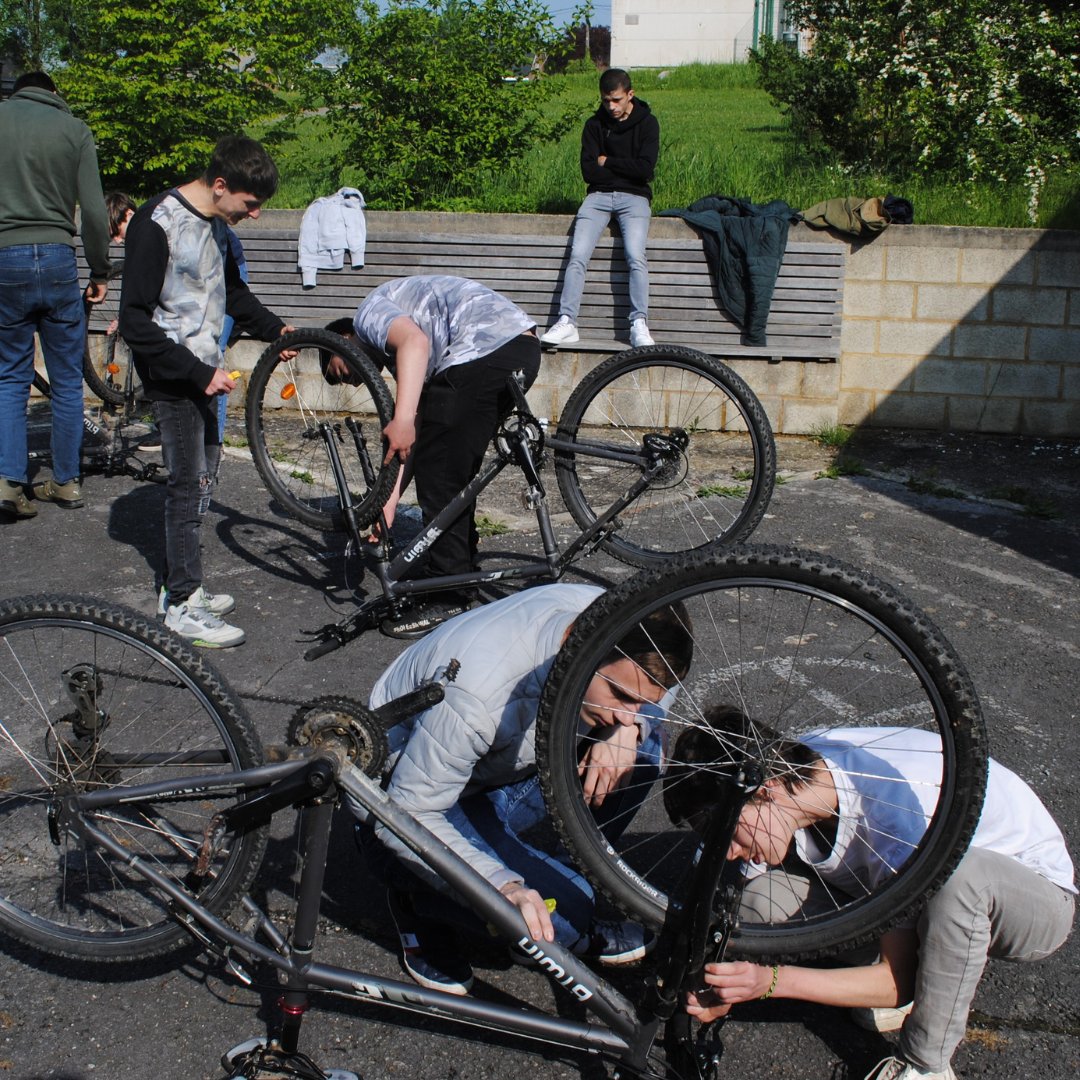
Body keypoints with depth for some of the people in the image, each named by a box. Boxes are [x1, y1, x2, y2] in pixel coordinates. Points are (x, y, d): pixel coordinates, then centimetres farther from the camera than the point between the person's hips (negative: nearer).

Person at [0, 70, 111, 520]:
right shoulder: (74, 129, 4)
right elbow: (94, 211, -1)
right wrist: (100, 273, 9)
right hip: (57, 259, 0)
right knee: (67, 379, 10)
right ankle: (66, 481, 16)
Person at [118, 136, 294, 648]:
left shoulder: (215, 223, 7)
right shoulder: (156, 225, -19)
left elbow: (231, 290, 24)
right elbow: (136, 322, -22)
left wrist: (273, 329, 11)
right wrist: (199, 373, -23)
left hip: (202, 371, 9)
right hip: (171, 375, -9)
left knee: (202, 475, 14)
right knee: (188, 482, -4)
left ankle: (181, 586, 26)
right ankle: (181, 605, 7)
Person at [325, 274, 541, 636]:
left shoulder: (368, 314, 10)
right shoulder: (391, 345, 33)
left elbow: (415, 340, -16)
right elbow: (414, 440, 25)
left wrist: (402, 421, -23)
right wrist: (388, 502, 22)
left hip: (484, 350, -10)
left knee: (437, 472, -3)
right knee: (456, 465, 22)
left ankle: (449, 599, 3)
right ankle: (463, 561, 35)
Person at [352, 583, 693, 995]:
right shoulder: (477, 690, -38)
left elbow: (658, 685, 3)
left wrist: (627, 727, -20)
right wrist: (504, 887, -44)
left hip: (503, 774, 7)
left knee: (644, 733, -11)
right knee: (564, 911, -27)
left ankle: (569, 883, 2)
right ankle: (420, 902, 1)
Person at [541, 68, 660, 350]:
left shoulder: (647, 123, 4)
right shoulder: (594, 124, 10)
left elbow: (645, 169, -9)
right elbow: (588, 171, 0)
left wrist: (607, 162, -2)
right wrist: (625, 169, -4)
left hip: (633, 197, -2)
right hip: (599, 195, 2)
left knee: (636, 257, -25)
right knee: (578, 255, -18)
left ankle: (639, 325, -25)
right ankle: (567, 323, -22)